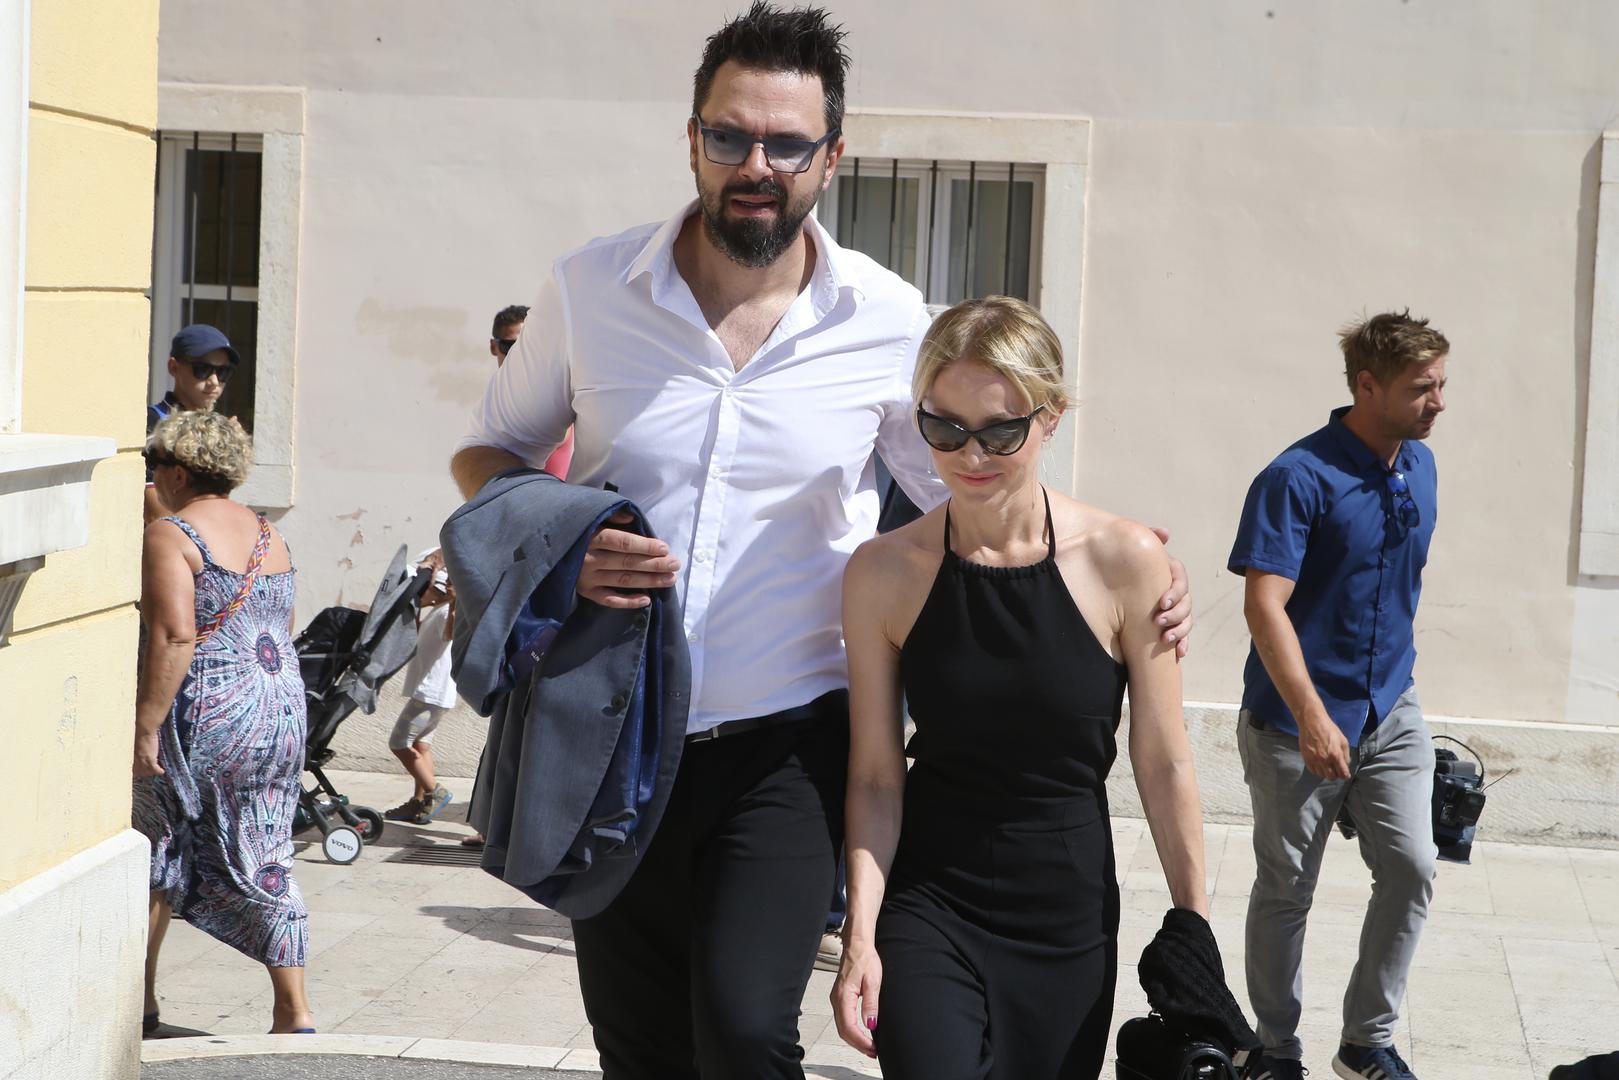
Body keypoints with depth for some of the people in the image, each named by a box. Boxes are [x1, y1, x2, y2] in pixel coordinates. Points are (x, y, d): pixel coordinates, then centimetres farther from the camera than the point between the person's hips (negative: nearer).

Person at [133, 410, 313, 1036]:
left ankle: (138, 1000, 20)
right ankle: (294, 1013, 4)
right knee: (264, 864, 8)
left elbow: (175, 637, -21)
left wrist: (146, 726, -20)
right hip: (282, 710, 7)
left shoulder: (171, 536, -10)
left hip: (204, 715, -7)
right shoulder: (268, 534, 14)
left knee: (154, 852, 11)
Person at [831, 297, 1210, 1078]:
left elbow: (1164, 766, -4)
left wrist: (1195, 934, -1)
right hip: (928, 905, 0)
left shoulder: (1125, 564, -10)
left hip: (1072, 921, 1)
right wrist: (861, 935, -11)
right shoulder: (884, 573, -7)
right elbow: (875, 778, -3)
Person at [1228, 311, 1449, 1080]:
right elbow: (1264, 604, -22)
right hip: (1297, 720, -6)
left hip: (1391, 711, 6)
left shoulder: (1420, 467, 6)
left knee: (1410, 867, -3)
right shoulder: (1299, 479, -17)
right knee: (1286, 888, 6)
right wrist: (1312, 718, -27)